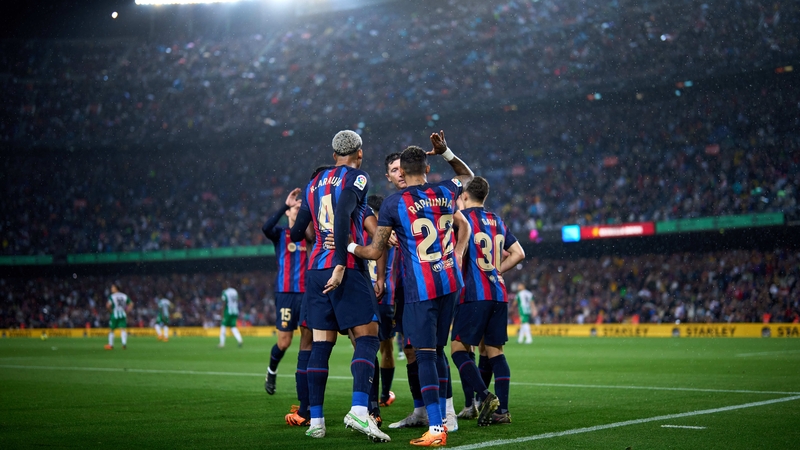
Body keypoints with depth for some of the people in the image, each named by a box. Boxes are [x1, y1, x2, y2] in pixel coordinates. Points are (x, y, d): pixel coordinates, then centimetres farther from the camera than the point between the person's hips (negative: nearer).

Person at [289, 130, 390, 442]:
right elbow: (343, 216, -17)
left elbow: (297, 233, 21)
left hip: (316, 269, 6)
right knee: (367, 338, -4)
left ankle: (316, 420, 6)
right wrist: (340, 264, -20)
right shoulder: (356, 178, 0)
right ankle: (359, 410, -21)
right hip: (347, 268, -6)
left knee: (321, 344, 7)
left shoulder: (315, 184, 18)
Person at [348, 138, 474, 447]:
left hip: (421, 288, -5)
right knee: (437, 350, 16)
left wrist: (347, 246, 11)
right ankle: (441, 420, 20)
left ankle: (435, 430, -9)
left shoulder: (393, 203, -8)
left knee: (425, 355, -4)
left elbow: (375, 252, -3)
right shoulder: (445, 192, 5)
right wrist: (445, 152, 24)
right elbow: (469, 177, 30)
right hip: (450, 283, 5)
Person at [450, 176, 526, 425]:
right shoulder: (497, 221, 16)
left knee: (459, 348, -2)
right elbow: (518, 253, 18)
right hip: (499, 294, 6)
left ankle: (485, 397, -19)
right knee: (495, 351, 9)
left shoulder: (463, 217, -3)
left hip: (474, 294, -6)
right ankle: (502, 410, 5)